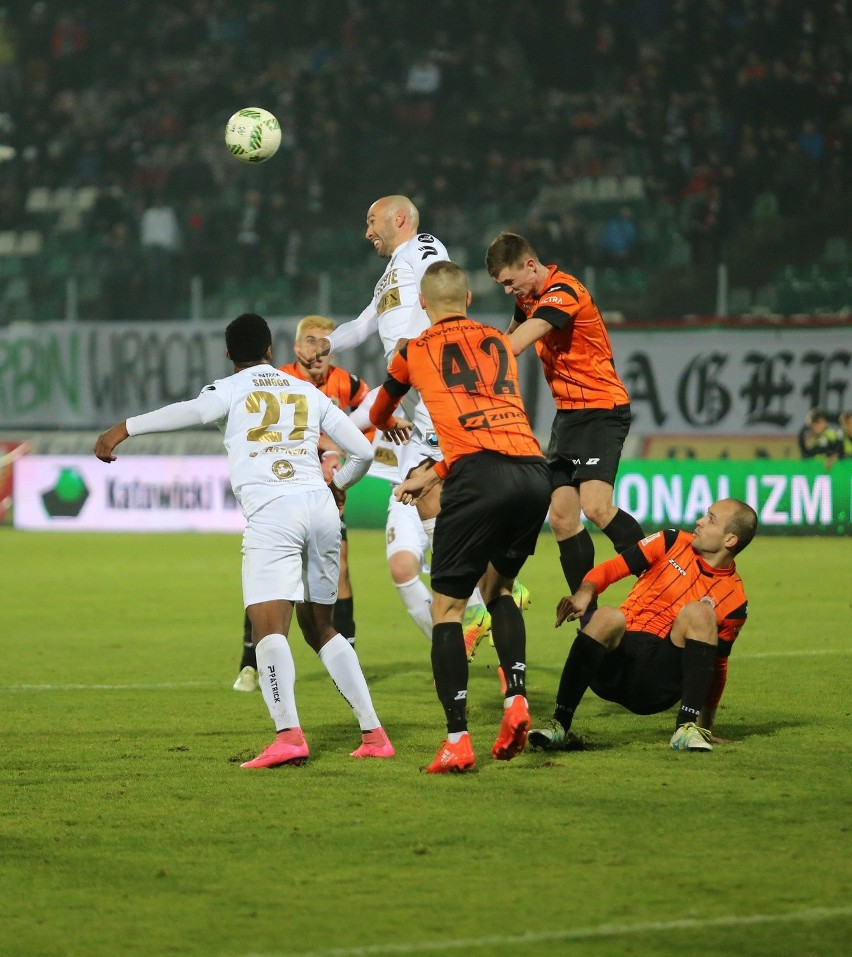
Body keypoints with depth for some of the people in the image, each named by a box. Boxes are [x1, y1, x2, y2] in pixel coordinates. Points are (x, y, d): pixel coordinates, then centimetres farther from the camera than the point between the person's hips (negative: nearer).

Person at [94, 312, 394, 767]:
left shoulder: (231, 389, 9)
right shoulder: (309, 392, 22)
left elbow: (194, 411, -14)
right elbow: (362, 451, 23)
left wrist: (125, 427, -17)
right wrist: (338, 485, 44)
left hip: (271, 512, -5)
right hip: (321, 508, 5)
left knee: (269, 626, -15)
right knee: (321, 627, 19)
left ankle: (288, 734, -35)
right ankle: (373, 734, 16)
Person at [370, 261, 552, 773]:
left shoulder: (415, 351, 19)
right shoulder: (501, 344, 26)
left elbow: (380, 412, 40)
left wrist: (385, 425, 64)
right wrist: (436, 474, 42)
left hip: (479, 475, -4)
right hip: (534, 470, 4)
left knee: (447, 606, 3)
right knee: (498, 585, 25)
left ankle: (457, 740, -7)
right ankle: (516, 697, 4)